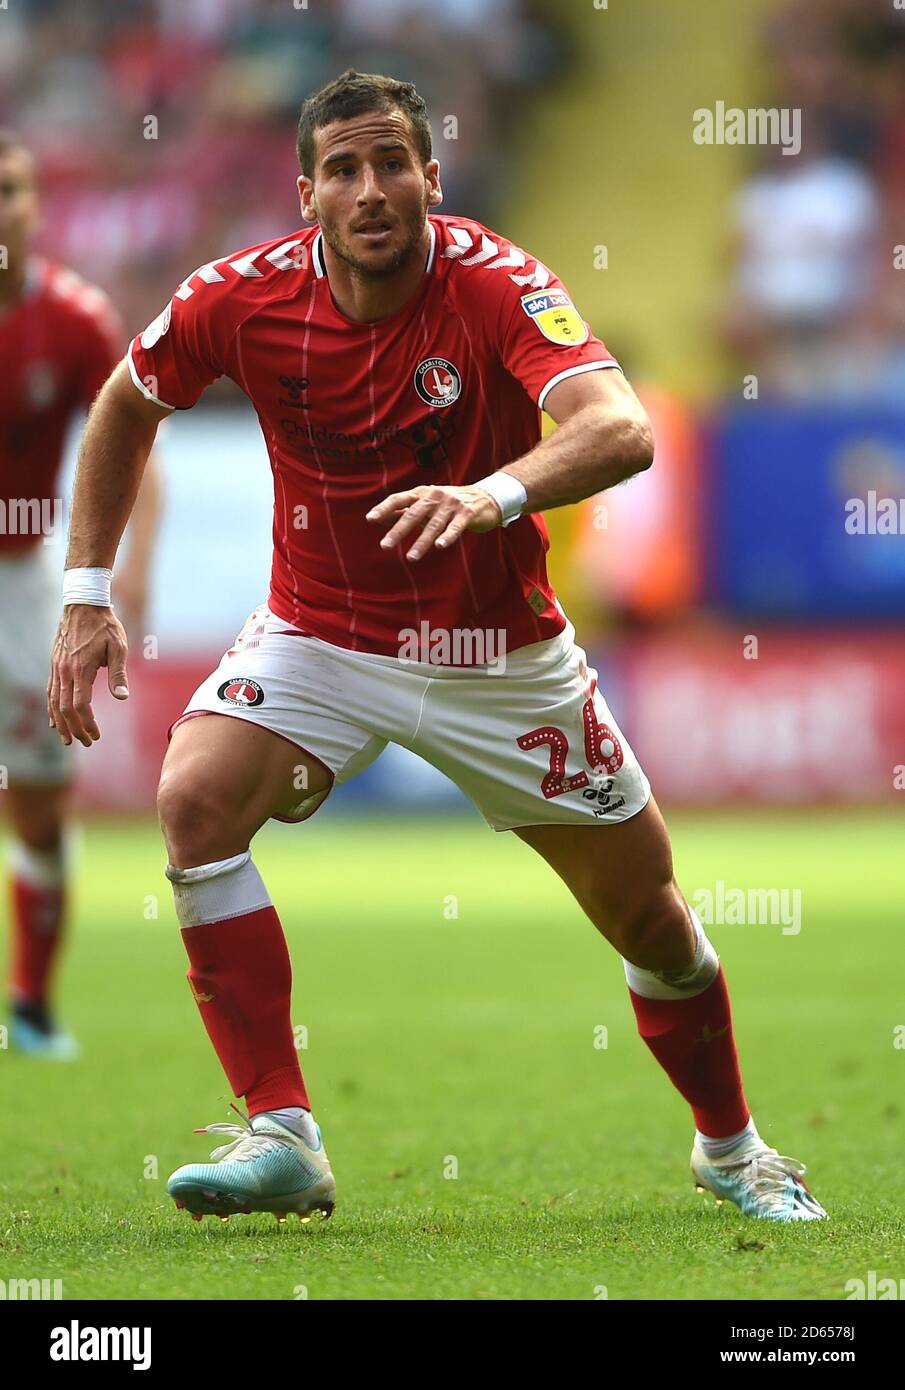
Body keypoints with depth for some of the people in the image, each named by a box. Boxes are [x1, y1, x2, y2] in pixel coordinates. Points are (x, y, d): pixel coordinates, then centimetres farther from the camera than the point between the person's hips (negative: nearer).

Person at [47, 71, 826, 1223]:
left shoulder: (495, 284, -23)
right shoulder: (245, 298, -14)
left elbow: (621, 428, -40)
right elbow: (126, 406, 7)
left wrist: (494, 496, -58)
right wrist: (87, 592, 2)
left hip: (499, 652, -1)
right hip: (320, 637, 2)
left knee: (651, 921, 4)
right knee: (195, 800, -26)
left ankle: (730, 1147, 33)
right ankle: (280, 1138, -21)